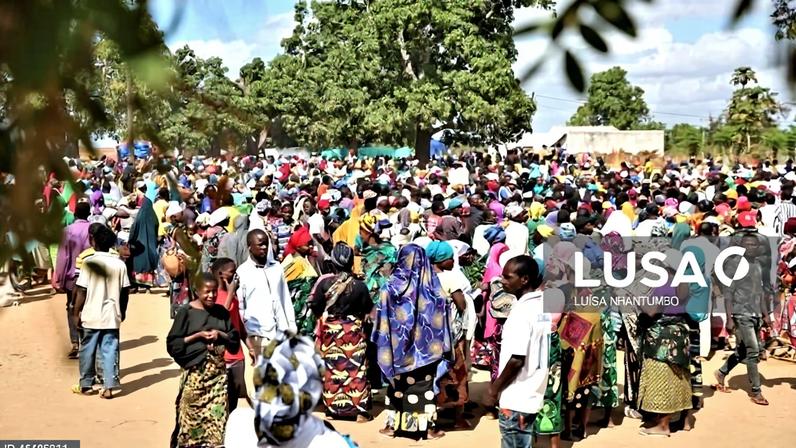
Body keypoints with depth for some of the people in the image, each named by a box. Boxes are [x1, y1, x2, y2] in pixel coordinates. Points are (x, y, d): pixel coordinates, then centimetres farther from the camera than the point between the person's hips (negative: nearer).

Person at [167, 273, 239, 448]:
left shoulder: (221, 312, 8)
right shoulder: (186, 312, -4)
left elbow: (235, 339, 12)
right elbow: (172, 344, -5)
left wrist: (220, 335, -7)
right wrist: (198, 336, -13)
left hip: (218, 371, 3)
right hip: (195, 372, -3)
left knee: (217, 416, -2)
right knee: (192, 415, 0)